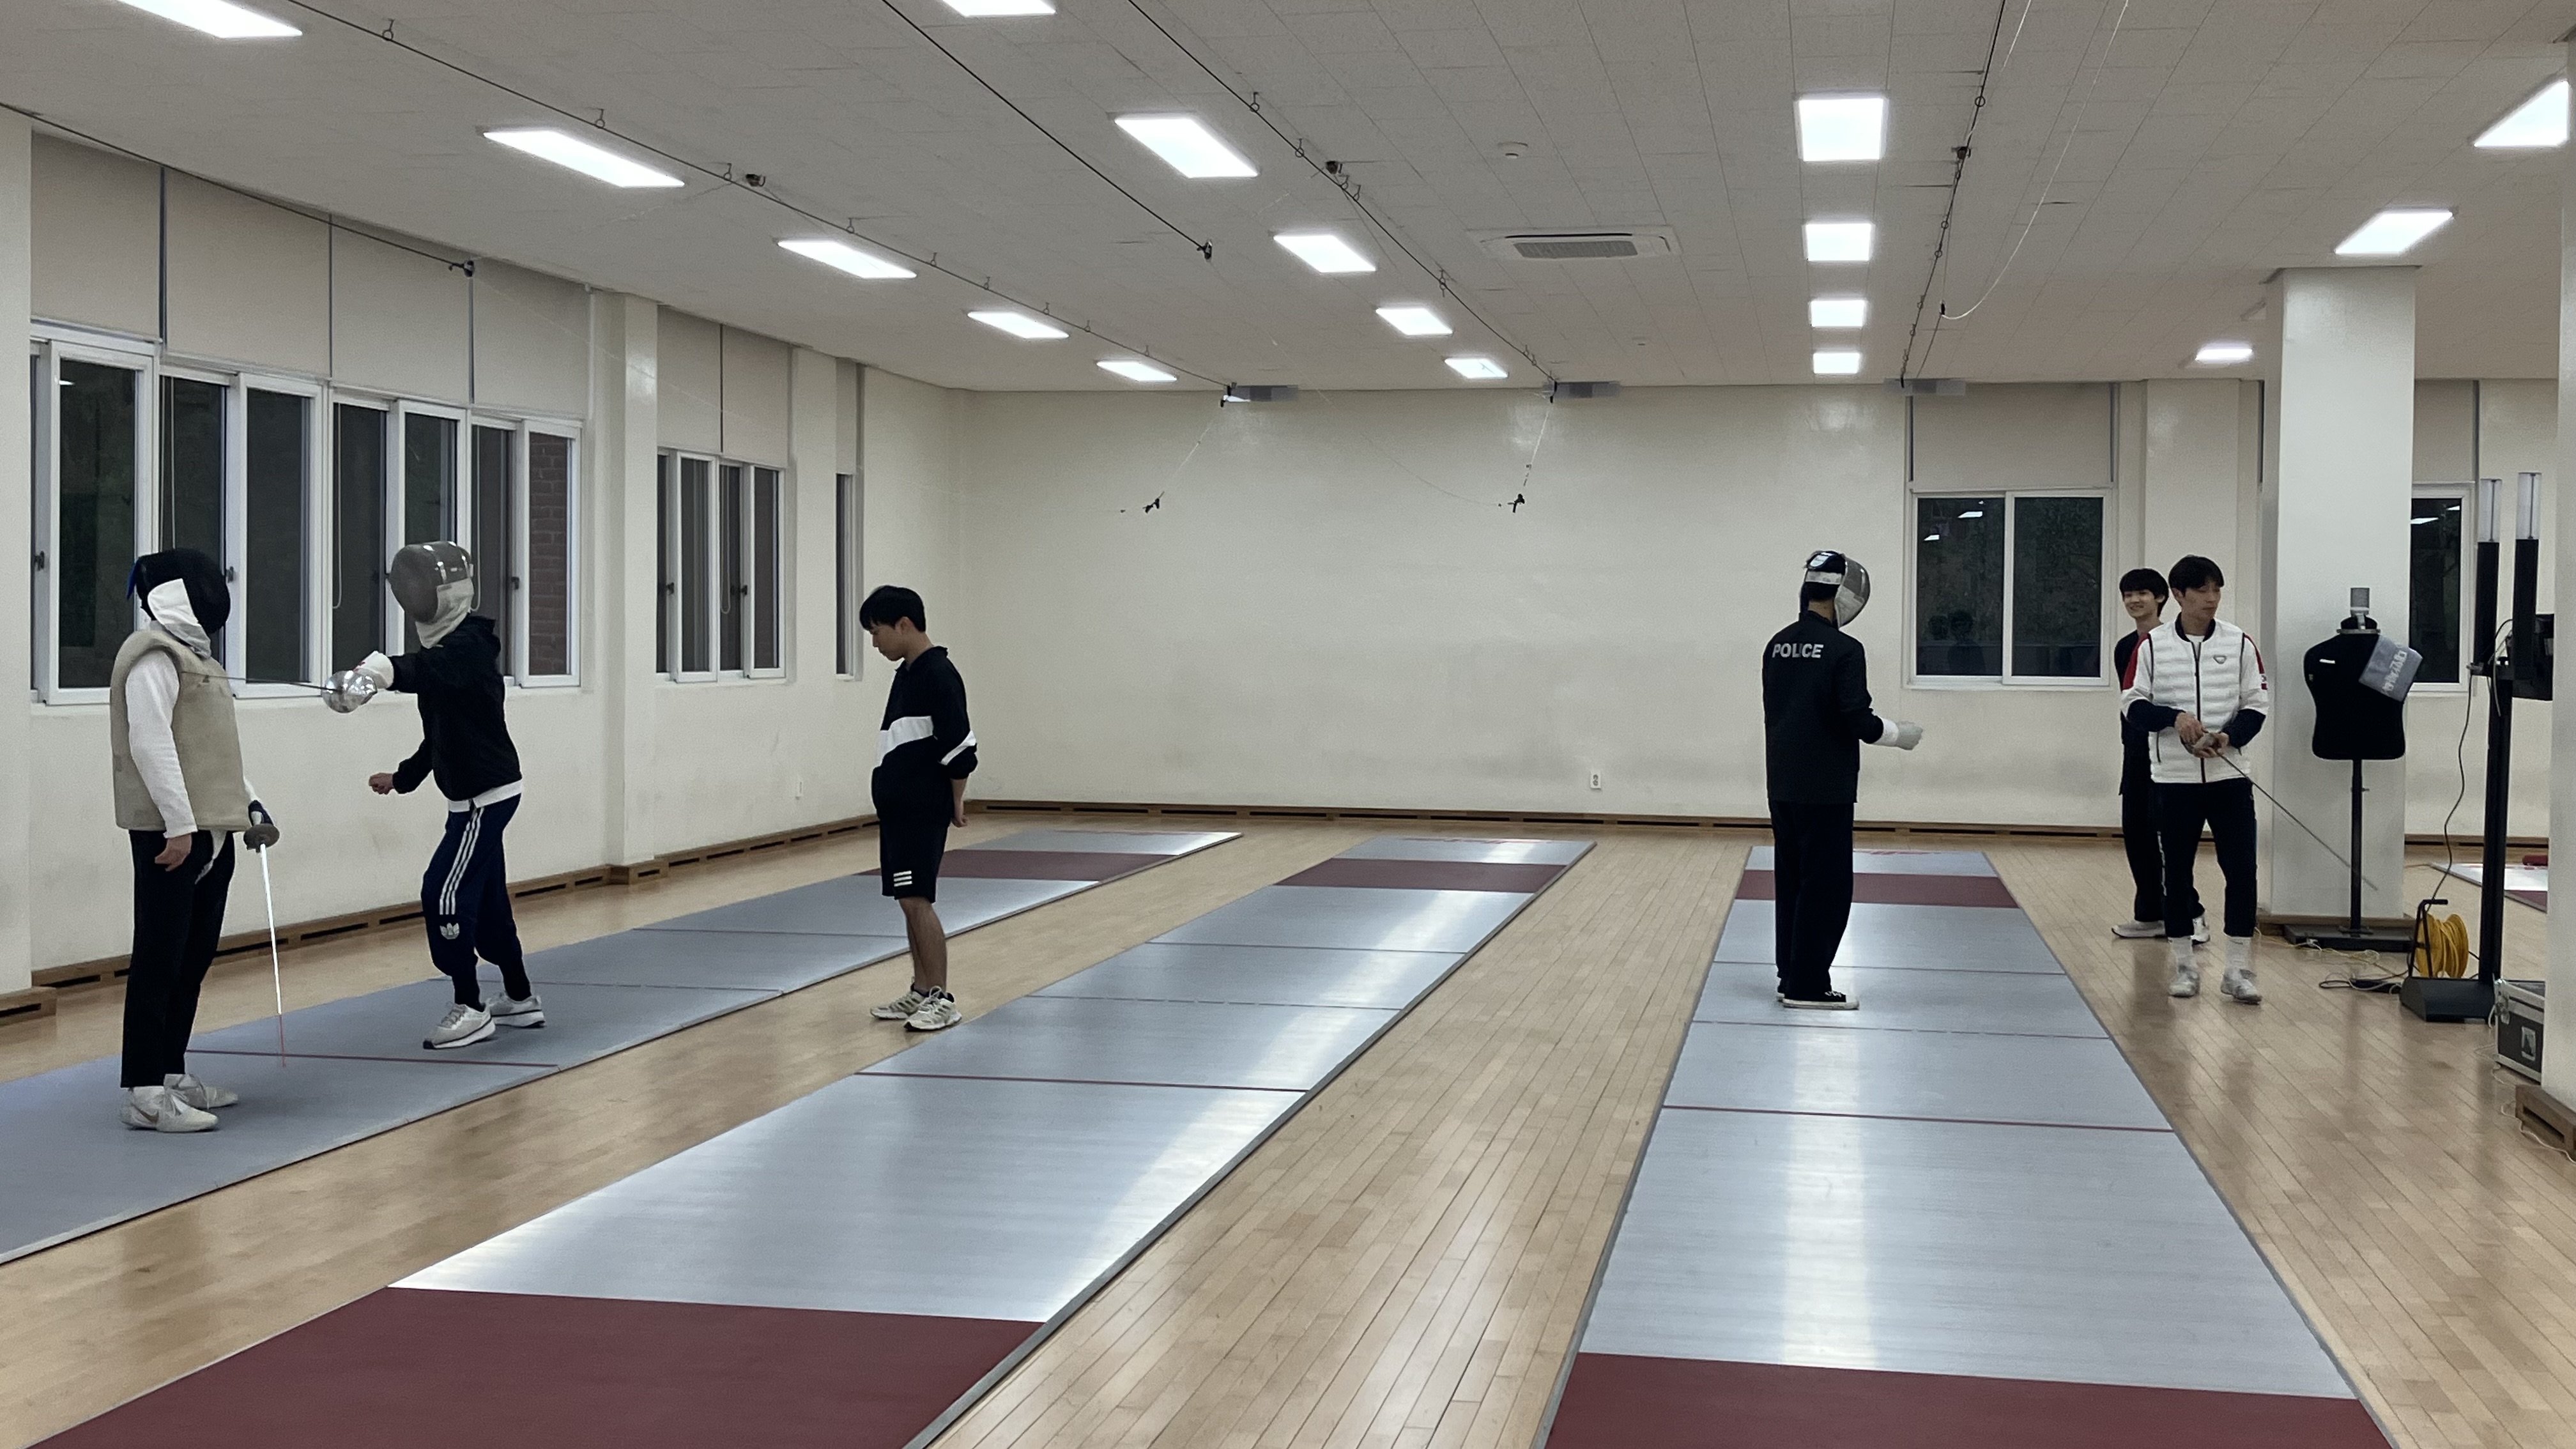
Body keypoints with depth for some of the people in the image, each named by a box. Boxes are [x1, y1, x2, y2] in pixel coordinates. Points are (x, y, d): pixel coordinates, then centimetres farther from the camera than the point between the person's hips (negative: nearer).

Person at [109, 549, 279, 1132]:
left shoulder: (195, 652, 18)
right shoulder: (154, 653, -13)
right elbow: (151, 742, -21)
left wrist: (246, 801, 19)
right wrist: (178, 824, -24)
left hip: (211, 829, 10)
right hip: (172, 831, -10)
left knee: (194, 959, 13)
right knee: (160, 959, -7)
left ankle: (171, 1074, 22)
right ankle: (143, 1092, -4)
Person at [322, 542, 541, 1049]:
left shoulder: (468, 645, -18)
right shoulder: (446, 646, 11)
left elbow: (425, 670, -44)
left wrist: (381, 672, -63)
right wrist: (403, 778, 19)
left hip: (487, 793, -10)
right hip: (474, 793, 10)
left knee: (444, 895, -12)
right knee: (485, 899, 14)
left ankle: (470, 1009, -5)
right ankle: (520, 999, 25)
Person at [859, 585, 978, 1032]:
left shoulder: (938, 675, -16)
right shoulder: (906, 673, 14)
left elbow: (959, 746, -18)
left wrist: (954, 802, -9)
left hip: (924, 810, -10)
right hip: (899, 807, 10)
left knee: (916, 899, -9)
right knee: (910, 900, 13)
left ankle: (941, 998, -4)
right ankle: (921, 991, 21)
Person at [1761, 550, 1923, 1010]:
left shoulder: (1778, 645, 7)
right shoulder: (1844, 650, -15)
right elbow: (1856, 721, -18)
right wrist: (1899, 734, 0)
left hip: (1783, 782, 7)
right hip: (1823, 786, -7)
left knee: (1791, 880, 13)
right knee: (1827, 885, -1)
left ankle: (1792, 976, 17)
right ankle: (1807, 985, 0)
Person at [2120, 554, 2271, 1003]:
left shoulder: (2240, 642, 3)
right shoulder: (2152, 645, 1)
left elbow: (2257, 704, 4)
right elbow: (2132, 705, 1)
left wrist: (2230, 736, -13)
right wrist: (2175, 717, -16)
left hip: (2229, 775, 0)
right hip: (2174, 778, 0)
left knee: (2241, 868, -4)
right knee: (2177, 871, 6)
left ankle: (2239, 969, 4)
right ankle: (2184, 965, 18)